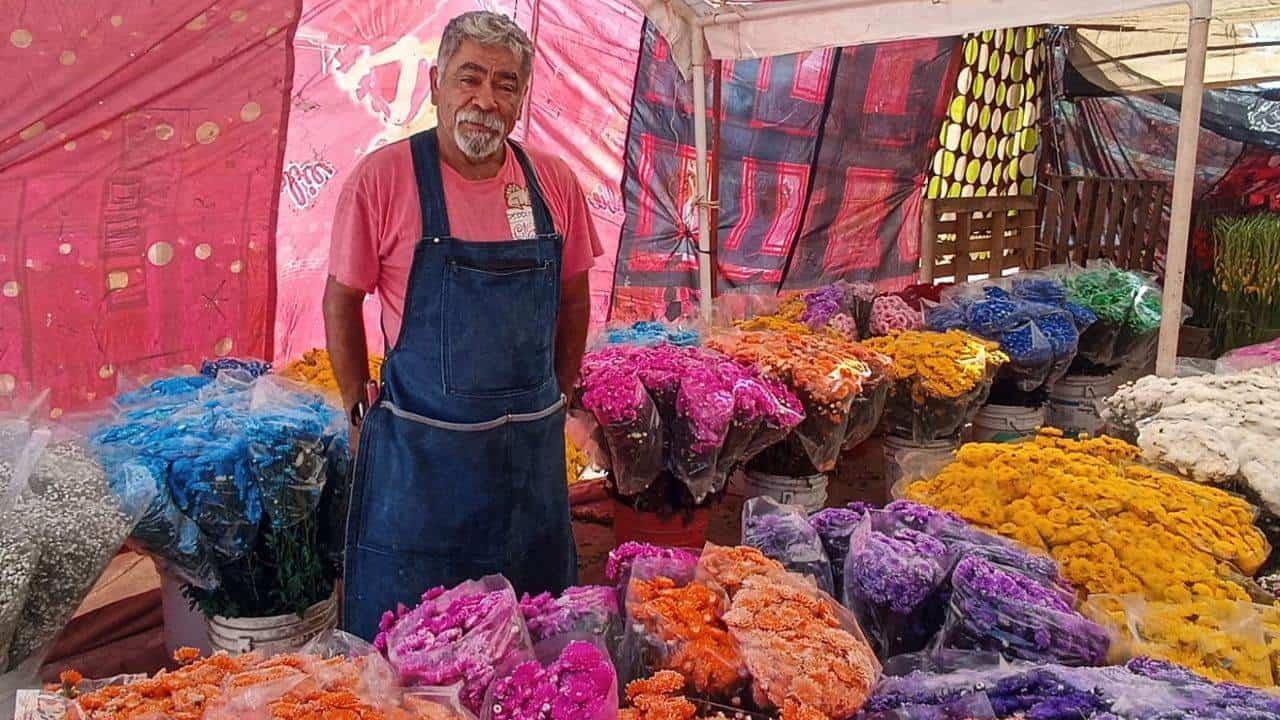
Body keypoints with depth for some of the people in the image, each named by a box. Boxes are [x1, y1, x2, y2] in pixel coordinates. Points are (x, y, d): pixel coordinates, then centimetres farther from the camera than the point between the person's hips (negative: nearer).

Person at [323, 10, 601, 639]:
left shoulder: (554, 182, 0)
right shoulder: (382, 178, -10)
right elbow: (341, 301, -1)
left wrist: (555, 399, 11)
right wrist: (362, 408, 0)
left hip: (532, 448, 4)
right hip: (418, 451, -3)